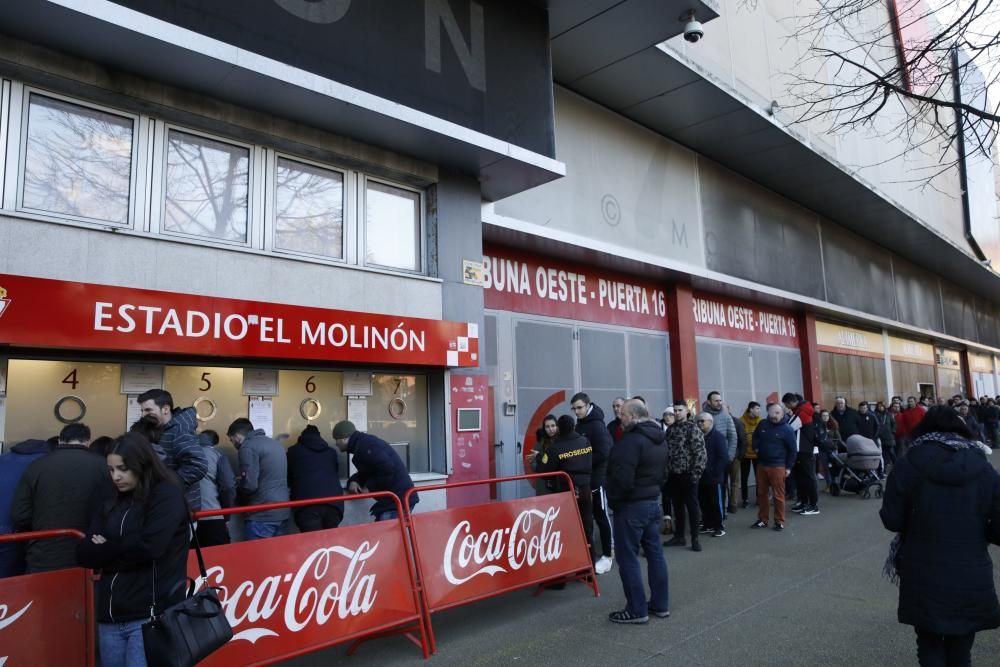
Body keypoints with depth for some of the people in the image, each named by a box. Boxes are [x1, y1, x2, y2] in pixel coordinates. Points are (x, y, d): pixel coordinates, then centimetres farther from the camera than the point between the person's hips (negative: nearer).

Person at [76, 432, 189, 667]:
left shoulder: (167, 494, -6)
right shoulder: (112, 503, 12)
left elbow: (148, 547, -17)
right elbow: (84, 554, 6)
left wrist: (107, 550, 0)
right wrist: (123, 550, -11)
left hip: (150, 615, -6)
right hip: (110, 616, 6)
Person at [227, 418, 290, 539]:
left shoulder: (248, 447, -10)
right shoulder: (275, 443, 16)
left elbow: (250, 484, -17)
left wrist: (237, 483, 4)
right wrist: (242, 480, 21)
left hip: (262, 515, -8)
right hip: (283, 512, 8)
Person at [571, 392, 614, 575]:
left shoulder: (597, 425, -14)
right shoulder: (579, 425, 11)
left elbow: (603, 453, -22)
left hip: (597, 479, -8)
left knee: (601, 517, 1)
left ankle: (607, 556, 11)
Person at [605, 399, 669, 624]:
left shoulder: (631, 440, -22)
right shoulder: (659, 439, 10)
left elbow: (622, 479, -26)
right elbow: (662, 473, 14)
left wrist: (613, 500, -11)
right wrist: (653, 489, 14)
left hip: (631, 505, -10)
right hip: (653, 501, 10)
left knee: (628, 557, 0)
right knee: (655, 553, 15)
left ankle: (637, 610, 5)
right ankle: (660, 604, 24)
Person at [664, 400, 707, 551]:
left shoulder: (693, 428, -7)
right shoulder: (671, 429, 11)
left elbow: (700, 452, -13)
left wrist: (696, 472, -18)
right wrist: (666, 470, 9)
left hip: (687, 474, -6)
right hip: (673, 475, 6)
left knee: (692, 506, 2)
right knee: (677, 506, 13)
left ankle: (695, 538, 10)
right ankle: (679, 536, 22)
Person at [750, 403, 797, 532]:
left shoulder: (787, 429, -8)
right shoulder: (762, 424, 3)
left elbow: (792, 449, -3)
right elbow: (755, 437, 23)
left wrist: (789, 467, -4)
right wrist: (756, 447, 5)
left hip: (778, 466, -5)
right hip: (761, 464, 5)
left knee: (778, 495, -1)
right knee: (761, 493, 11)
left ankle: (779, 521, 12)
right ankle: (763, 519, 22)